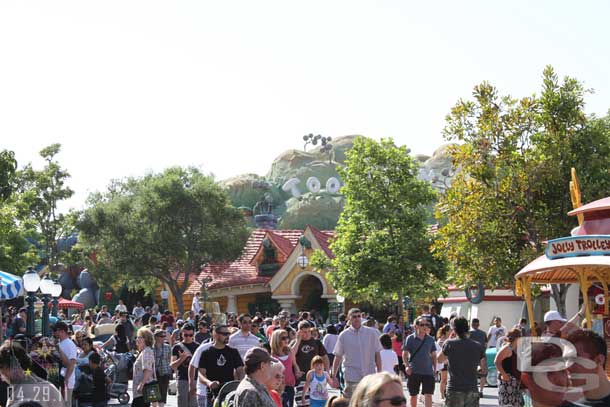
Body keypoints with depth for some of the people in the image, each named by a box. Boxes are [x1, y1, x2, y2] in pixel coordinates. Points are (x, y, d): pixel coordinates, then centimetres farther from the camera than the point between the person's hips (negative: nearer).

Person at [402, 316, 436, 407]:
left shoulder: (430, 339, 6)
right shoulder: (410, 338, -3)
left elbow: (433, 355, 13)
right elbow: (404, 354, -2)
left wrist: (435, 368, 5)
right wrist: (407, 366, -14)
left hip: (428, 371, 1)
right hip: (414, 371, -1)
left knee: (428, 394, -7)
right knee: (413, 395, 10)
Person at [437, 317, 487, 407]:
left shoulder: (449, 344, -6)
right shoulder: (478, 346, 2)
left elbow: (440, 359, 13)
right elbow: (484, 370, 8)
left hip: (454, 390, -2)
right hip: (472, 390, 2)